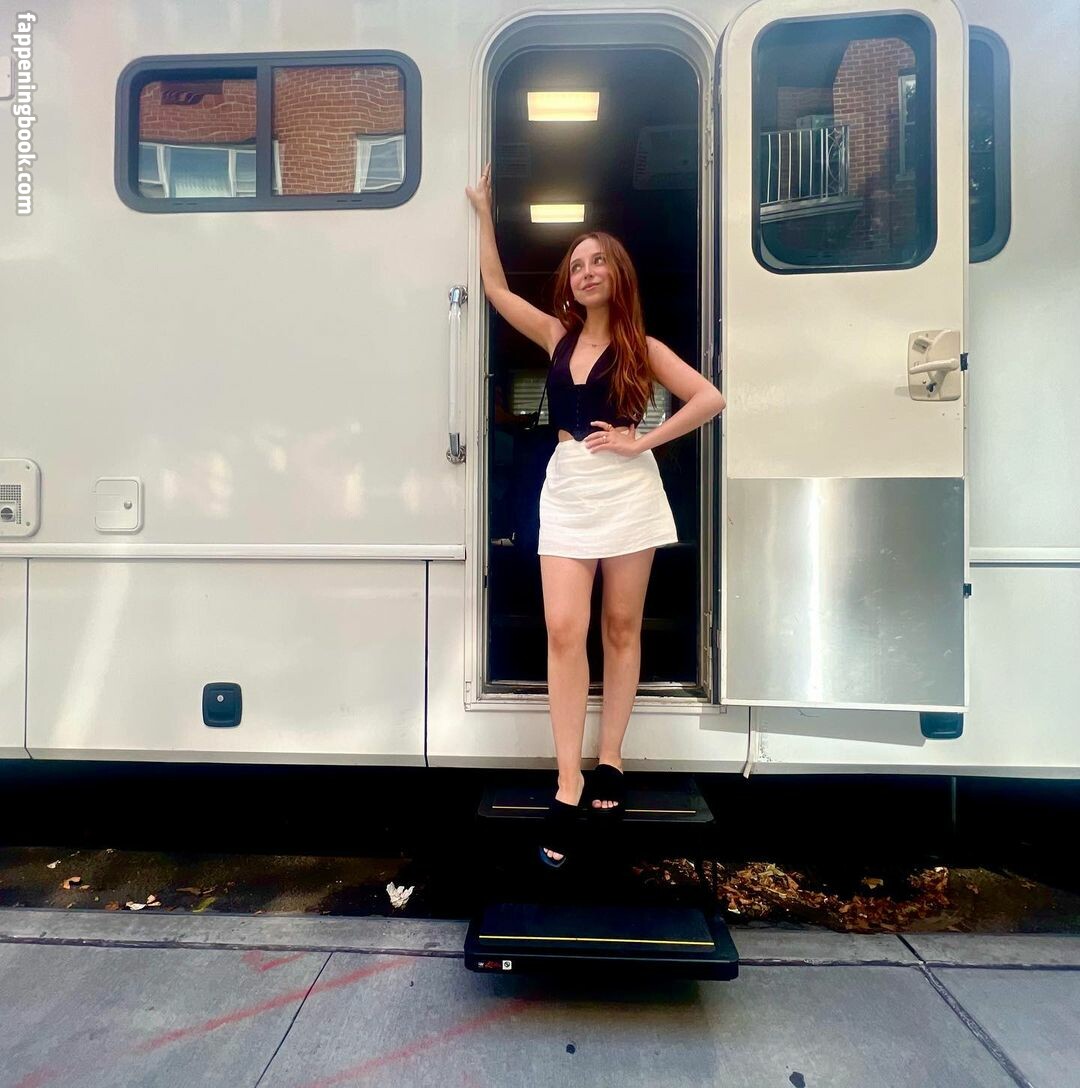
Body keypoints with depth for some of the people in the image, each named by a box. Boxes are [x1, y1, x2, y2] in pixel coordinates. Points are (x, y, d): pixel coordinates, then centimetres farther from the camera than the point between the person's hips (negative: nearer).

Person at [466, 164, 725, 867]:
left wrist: (643, 442, -8)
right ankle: (569, 788, -1)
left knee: (621, 629, 5)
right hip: (567, 490, 2)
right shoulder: (558, 335, 12)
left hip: (626, 491, -2)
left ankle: (610, 761, 19)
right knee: (564, 631, -8)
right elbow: (497, 288, 18)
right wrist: (484, 210, 19)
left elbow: (711, 398, -2)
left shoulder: (640, 347, 3)